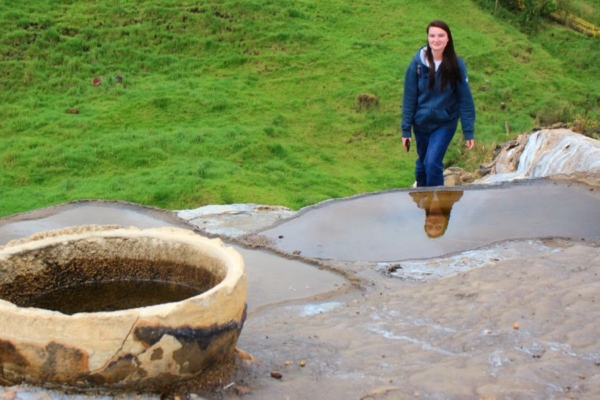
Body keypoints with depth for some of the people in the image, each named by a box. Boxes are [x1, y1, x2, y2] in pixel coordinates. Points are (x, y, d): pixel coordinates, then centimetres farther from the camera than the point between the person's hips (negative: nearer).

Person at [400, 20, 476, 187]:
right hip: (421, 123, 2)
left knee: (433, 163, -17)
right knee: (422, 163, 16)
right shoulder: (418, 62, -12)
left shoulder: (456, 64, -13)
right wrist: (406, 129, -5)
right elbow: (409, 98, -6)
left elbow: (465, 99, -9)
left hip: (445, 123, -2)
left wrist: (469, 131, -9)